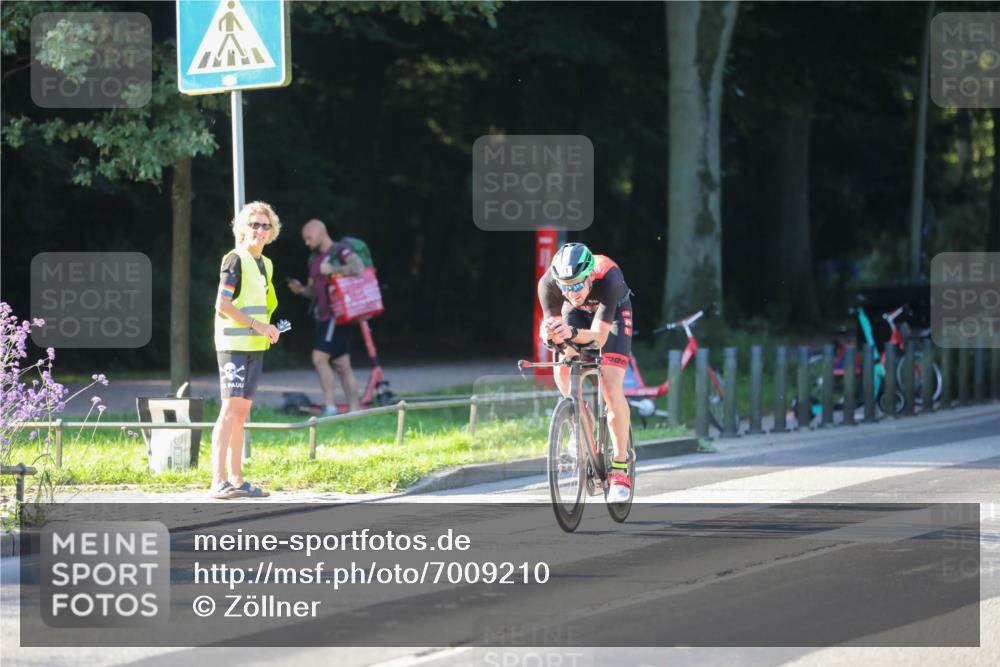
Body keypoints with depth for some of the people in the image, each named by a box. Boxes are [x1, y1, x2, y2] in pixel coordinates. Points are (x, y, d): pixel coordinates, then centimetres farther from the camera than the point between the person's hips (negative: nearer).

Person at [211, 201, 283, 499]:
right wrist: (258, 325, -16)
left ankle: (236, 479, 13)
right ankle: (218, 481, -17)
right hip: (234, 344, -8)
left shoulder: (265, 264, 17)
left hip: (255, 346, 8)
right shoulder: (235, 260, -9)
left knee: (242, 410, 10)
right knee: (231, 408, -13)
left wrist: (268, 330, 10)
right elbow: (222, 304, -15)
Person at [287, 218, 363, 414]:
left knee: (319, 358, -16)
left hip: (337, 315, -9)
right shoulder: (314, 259, 19)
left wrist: (332, 270, -19)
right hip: (323, 317, 9)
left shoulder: (340, 251, -7)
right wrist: (300, 290, 4)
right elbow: (313, 291, 26)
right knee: (342, 366, 8)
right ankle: (354, 409, 9)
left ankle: (330, 407, -14)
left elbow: (359, 268, -24)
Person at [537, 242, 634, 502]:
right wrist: (551, 336, -53)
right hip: (576, 314, 3)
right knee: (563, 373, -20)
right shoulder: (548, 283, -34)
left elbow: (599, 337, -41)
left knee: (611, 387, -18)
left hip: (613, 314, -3)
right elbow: (552, 324, -29)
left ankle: (620, 467, -10)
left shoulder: (608, 279, -42)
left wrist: (572, 334, -61)